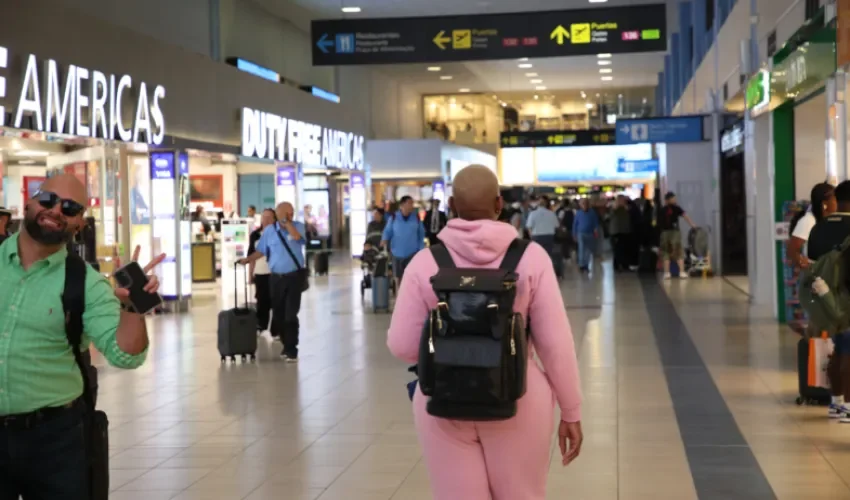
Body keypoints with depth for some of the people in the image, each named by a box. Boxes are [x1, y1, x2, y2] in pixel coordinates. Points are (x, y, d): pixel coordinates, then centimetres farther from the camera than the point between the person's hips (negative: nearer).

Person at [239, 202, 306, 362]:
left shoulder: (298, 226, -2)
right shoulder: (269, 230, 3)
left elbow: (297, 237, -24)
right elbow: (261, 251, 6)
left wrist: (287, 221, -16)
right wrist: (247, 260, -7)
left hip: (294, 277, -3)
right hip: (276, 277, 3)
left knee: (291, 314, -8)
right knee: (278, 314, 10)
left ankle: (292, 350, -3)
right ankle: (287, 345, 26)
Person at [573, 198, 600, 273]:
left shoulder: (592, 212, 0)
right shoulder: (578, 213, 2)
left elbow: (596, 222, 2)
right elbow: (575, 224, 7)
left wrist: (596, 230, -13)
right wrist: (575, 234, 7)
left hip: (590, 234, 1)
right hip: (581, 233, -1)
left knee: (589, 250, 6)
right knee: (582, 249, -12)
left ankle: (586, 265, 16)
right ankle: (581, 265, -14)